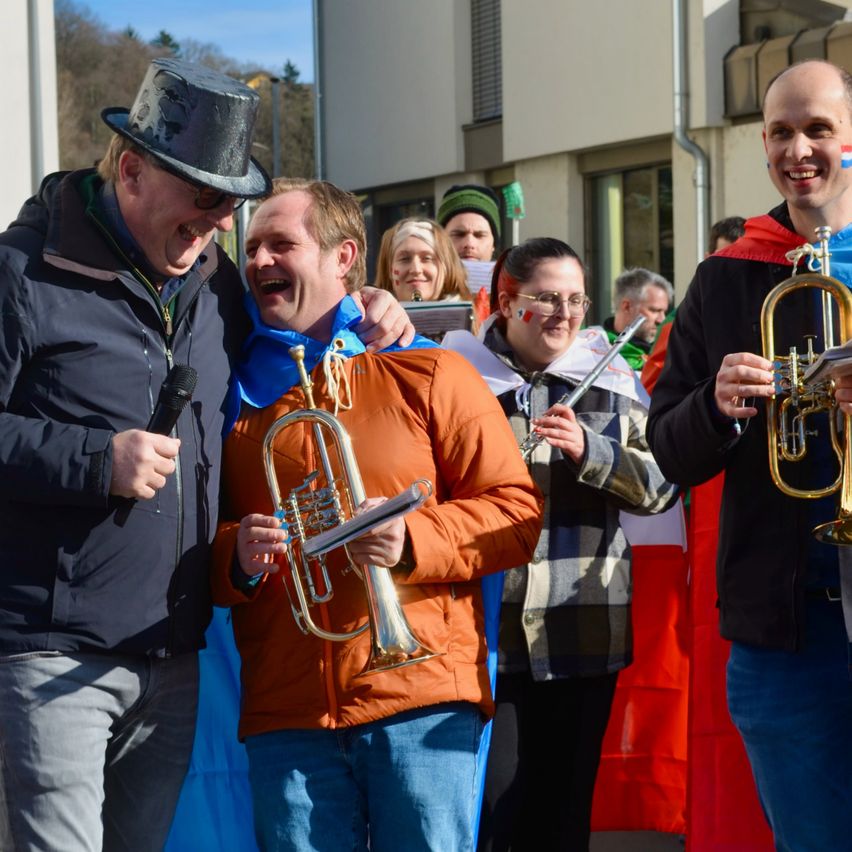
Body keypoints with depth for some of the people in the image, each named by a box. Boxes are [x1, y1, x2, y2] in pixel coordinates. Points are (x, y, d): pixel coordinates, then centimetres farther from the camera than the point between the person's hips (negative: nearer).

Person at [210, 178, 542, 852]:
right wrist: (237, 559, -4)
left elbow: (517, 512, 3)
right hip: (285, 714, 3)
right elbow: (199, 556, 19)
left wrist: (412, 542, -13)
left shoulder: (429, 375, 8)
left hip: (423, 703, -3)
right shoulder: (241, 394, 17)